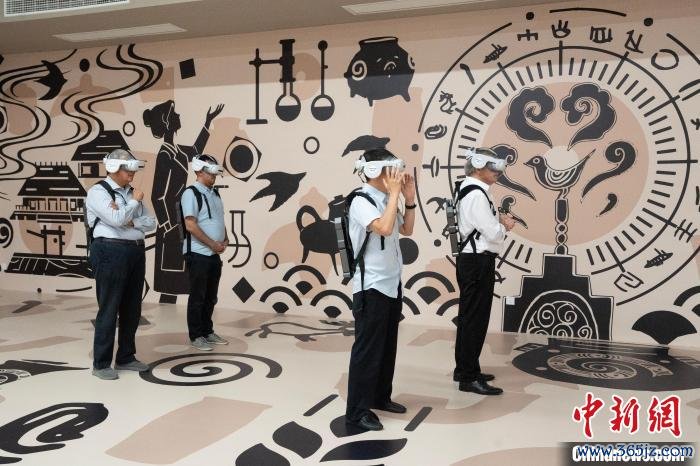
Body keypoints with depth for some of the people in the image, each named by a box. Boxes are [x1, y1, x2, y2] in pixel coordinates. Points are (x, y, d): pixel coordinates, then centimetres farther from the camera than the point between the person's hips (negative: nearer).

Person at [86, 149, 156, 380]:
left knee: (132, 309, 12)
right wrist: (135, 202, -6)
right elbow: (117, 219, -20)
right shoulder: (98, 192, -6)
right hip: (111, 252, -7)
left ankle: (126, 358, 26)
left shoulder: (131, 192, 15)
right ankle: (101, 364, 11)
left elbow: (151, 223, 9)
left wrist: (130, 221, -9)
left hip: (136, 252, 7)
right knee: (109, 309, -1)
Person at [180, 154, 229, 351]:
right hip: (198, 254, -7)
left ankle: (207, 331, 26)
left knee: (211, 296, 15)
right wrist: (213, 244, -14)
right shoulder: (191, 193, -10)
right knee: (197, 296, 2)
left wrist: (225, 240, 2)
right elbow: (191, 225, -17)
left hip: (215, 254, 8)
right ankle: (196, 336, 12)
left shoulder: (215, 193, 13)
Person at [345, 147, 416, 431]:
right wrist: (394, 193, -22)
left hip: (392, 284, 9)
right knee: (367, 349, -2)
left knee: (387, 345, 17)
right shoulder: (361, 201, -16)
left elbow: (406, 230, 18)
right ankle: (357, 410, 9)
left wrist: (409, 198, 6)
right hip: (371, 287, -8)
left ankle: (380, 397, 32)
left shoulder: (386, 201, 7)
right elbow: (384, 228, -32)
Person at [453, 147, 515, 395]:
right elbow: (493, 233, -21)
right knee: (475, 320, -4)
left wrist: (499, 221, 3)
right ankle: (469, 377, 4)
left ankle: (464, 369, 28)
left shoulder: (468, 190, 14)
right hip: (478, 263, -11)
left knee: (468, 318, 17)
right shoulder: (476, 194, -18)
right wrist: (504, 225, -1)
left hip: (471, 260, 11)